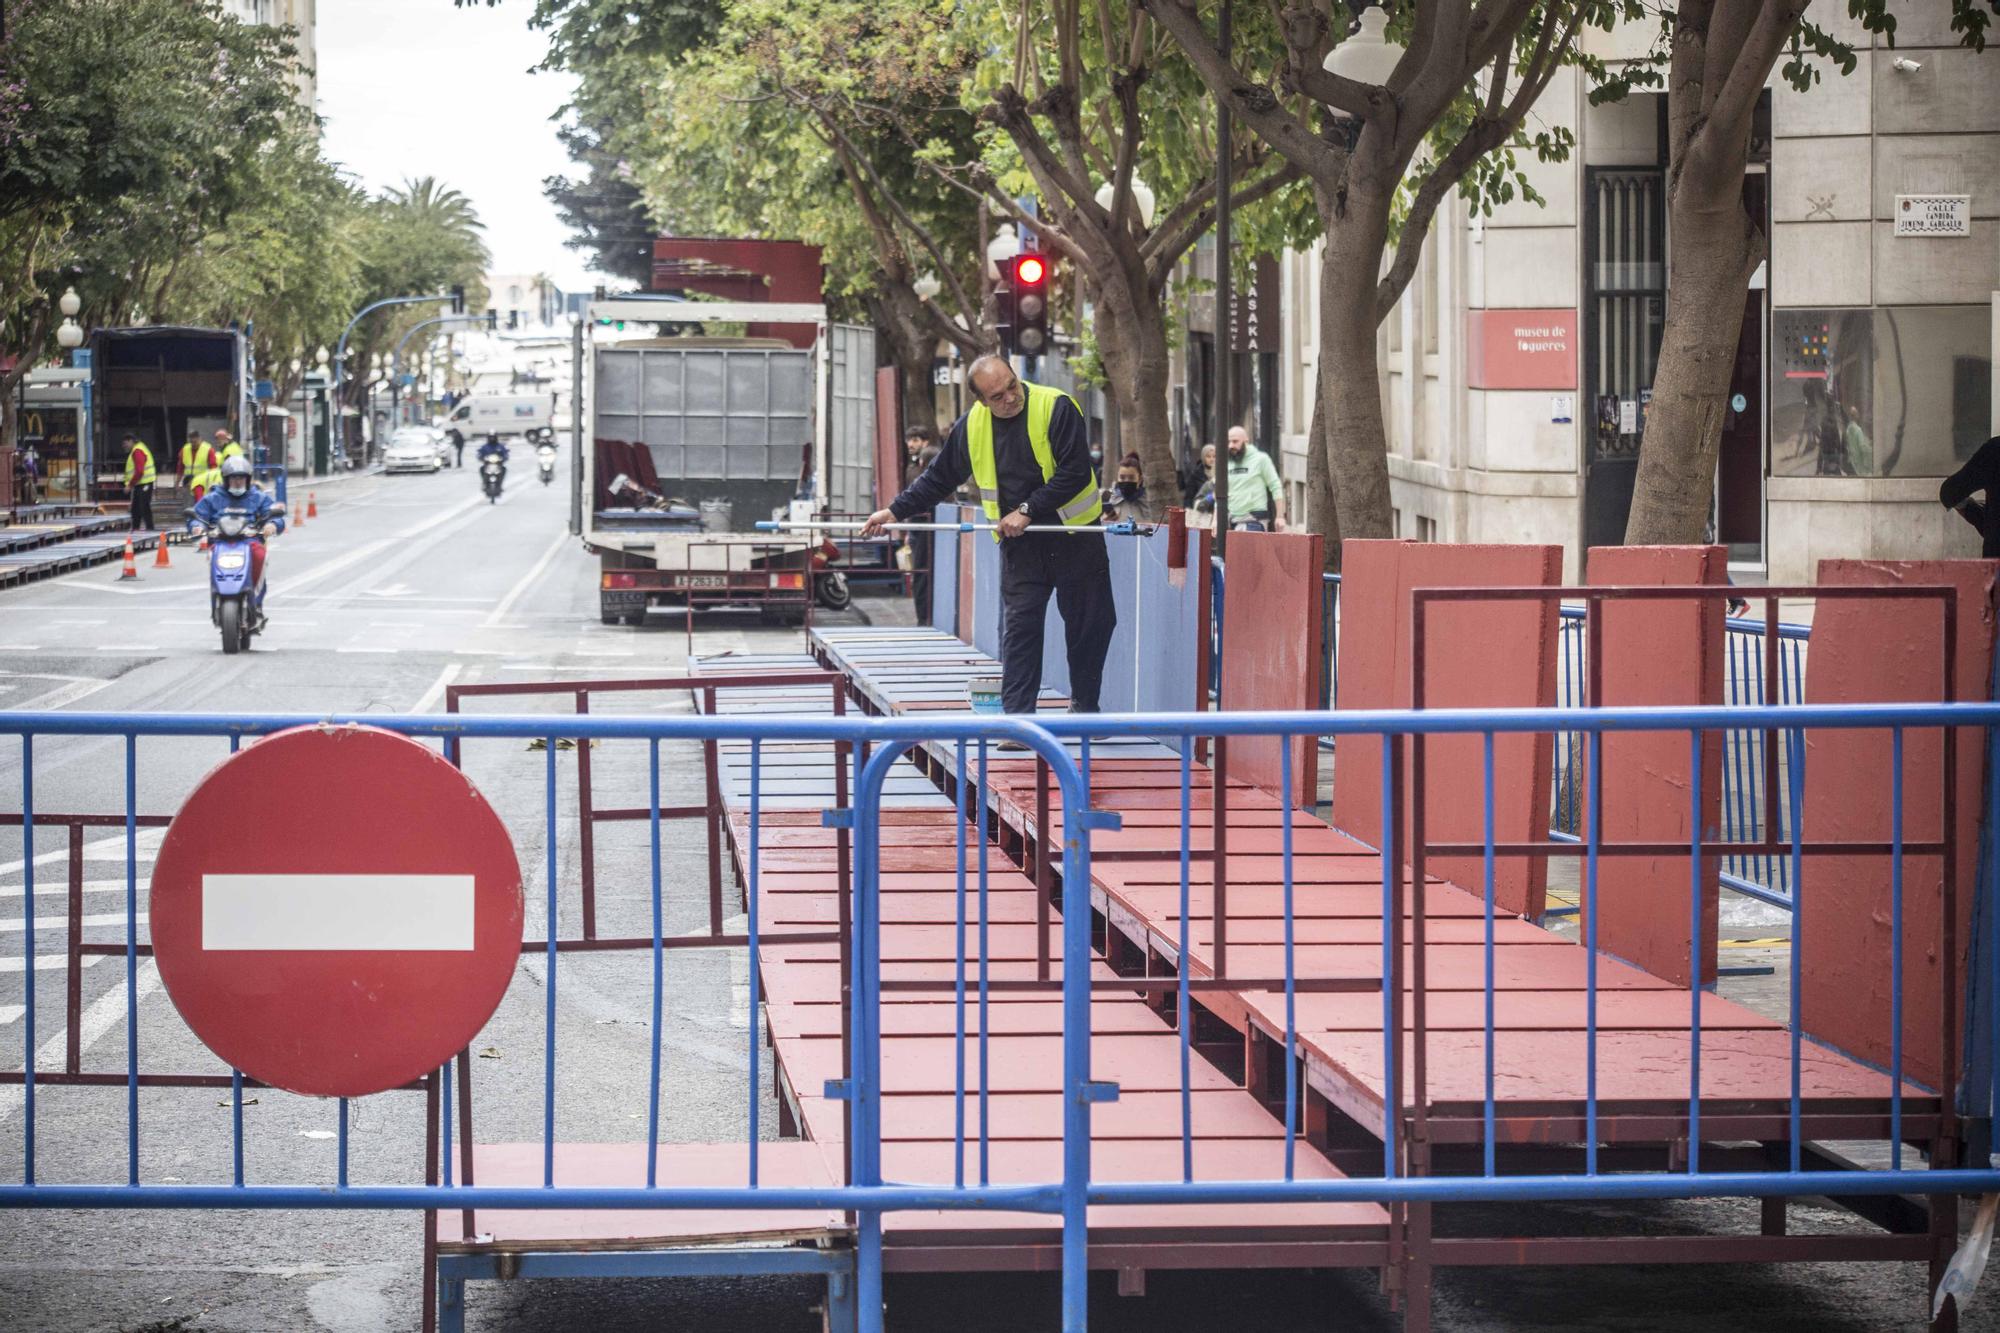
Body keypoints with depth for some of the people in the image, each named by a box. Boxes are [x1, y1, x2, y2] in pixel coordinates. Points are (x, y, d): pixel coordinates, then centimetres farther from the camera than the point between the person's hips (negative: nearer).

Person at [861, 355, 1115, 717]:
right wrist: (896, 511, 9)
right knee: (1019, 626, -6)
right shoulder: (972, 426, -1)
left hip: (1075, 537, -2)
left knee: (1089, 625, 5)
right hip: (1019, 543, 2)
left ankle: (1085, 707, 22)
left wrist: (1027, 510, -18)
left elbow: (1075, 473, -17)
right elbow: (938, 478, 12)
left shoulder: (1056, 408, -15)